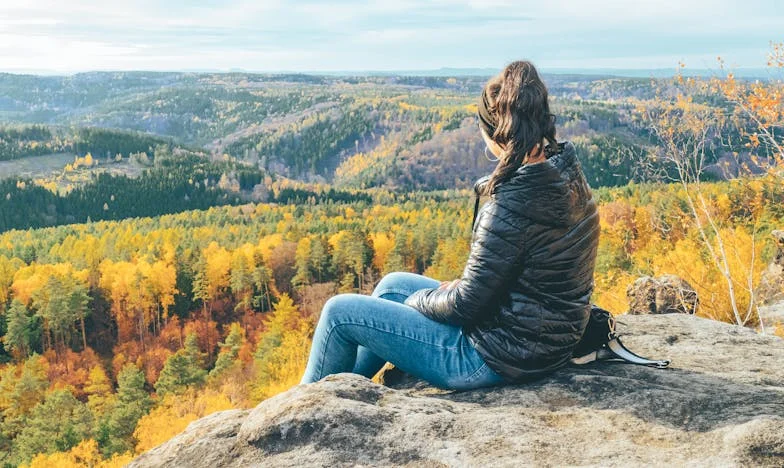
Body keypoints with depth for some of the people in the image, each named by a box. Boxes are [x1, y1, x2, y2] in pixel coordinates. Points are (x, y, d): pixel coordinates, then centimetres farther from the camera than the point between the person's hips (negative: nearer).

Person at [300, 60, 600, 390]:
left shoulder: (511, 207, -30)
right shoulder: (568, 175, -2)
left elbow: (465, 306, -22)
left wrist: (417, 299, -2)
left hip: (496, 359, -9)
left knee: (340, 312, 2)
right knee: (392, 284, 24)